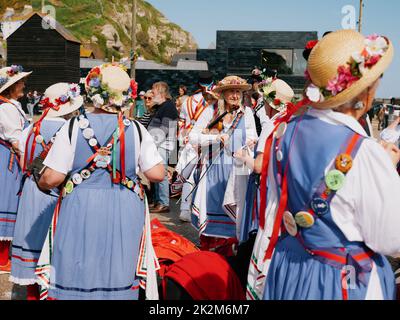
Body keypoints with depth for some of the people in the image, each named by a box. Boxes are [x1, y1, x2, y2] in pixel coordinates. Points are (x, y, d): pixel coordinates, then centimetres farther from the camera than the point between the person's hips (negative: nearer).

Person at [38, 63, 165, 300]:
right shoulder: (137, 130, -4)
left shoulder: (74, 127, -7)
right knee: (120, 275, 13)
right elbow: (157, 174, -6)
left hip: (81, 210, -1)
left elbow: (52, 179, -9)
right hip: (125, 213, 1)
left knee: (77, 276, 12)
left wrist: (41, 184, 13)